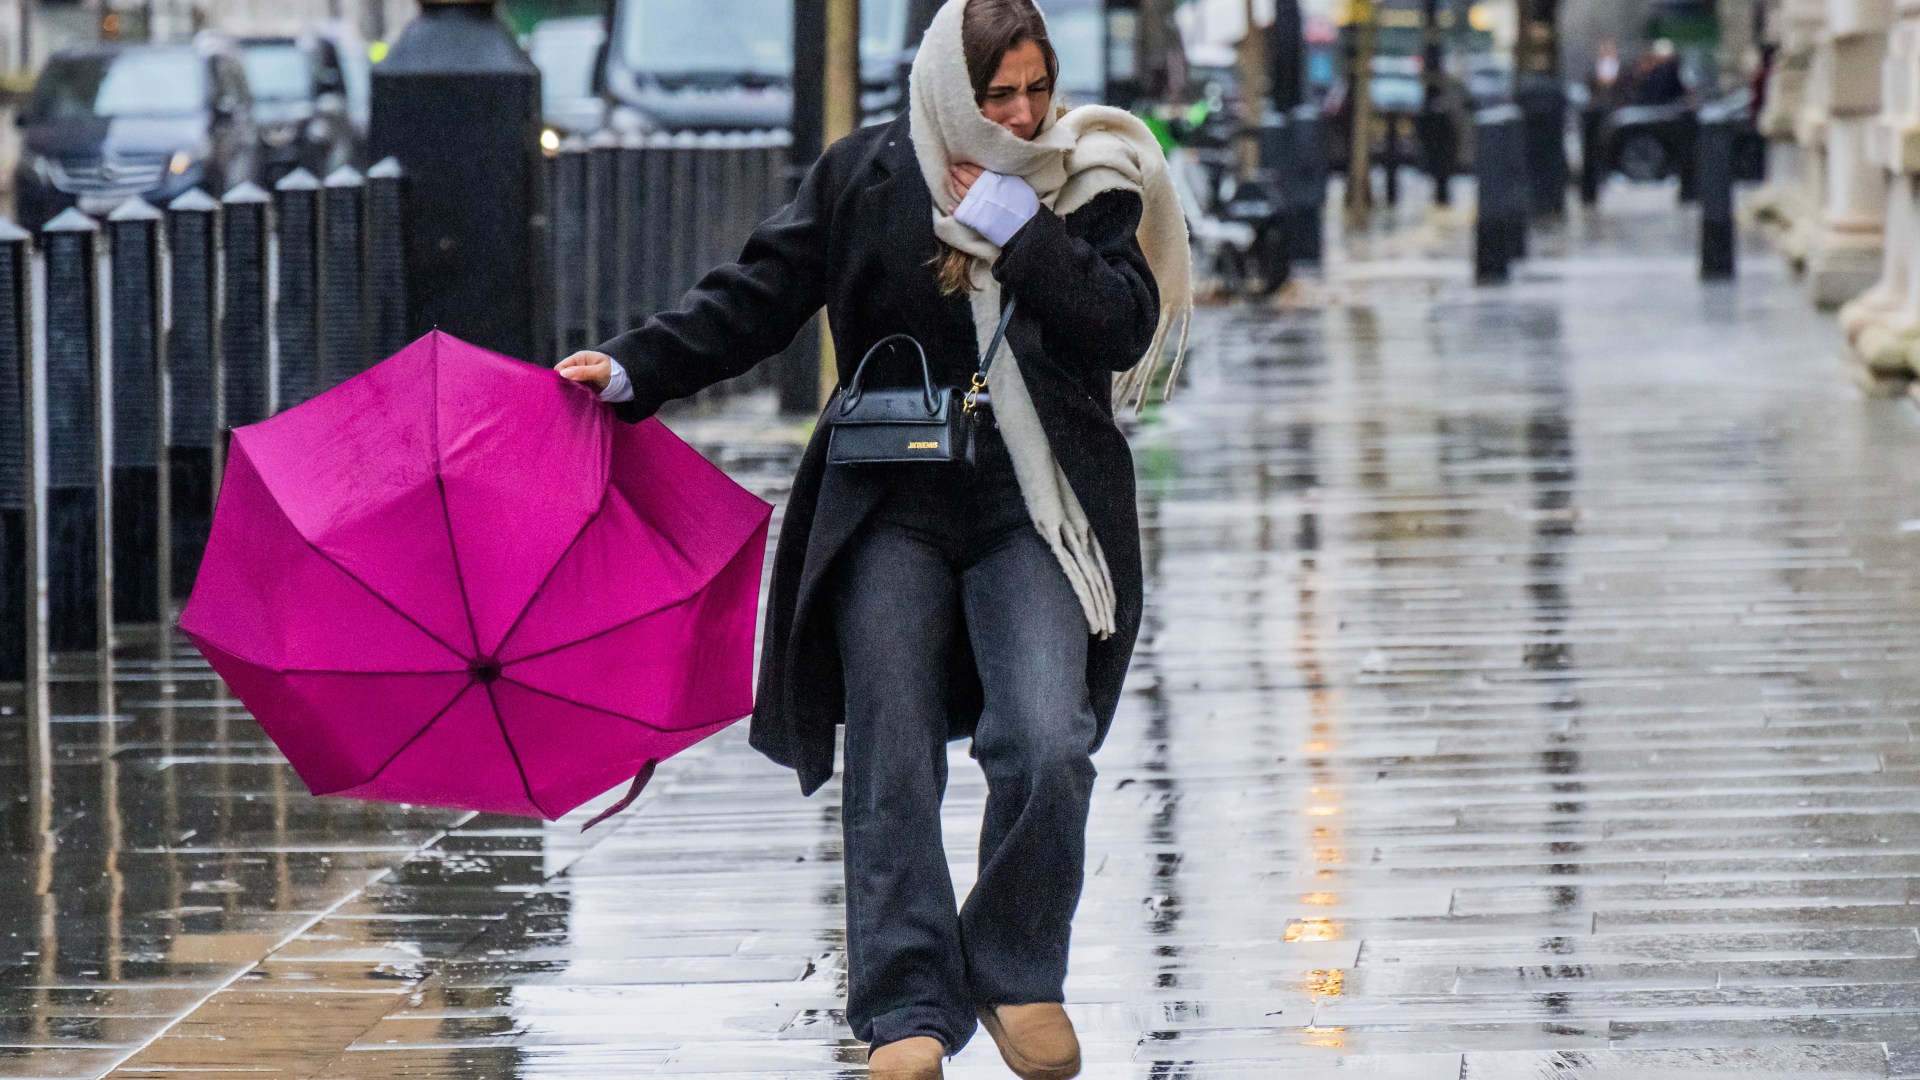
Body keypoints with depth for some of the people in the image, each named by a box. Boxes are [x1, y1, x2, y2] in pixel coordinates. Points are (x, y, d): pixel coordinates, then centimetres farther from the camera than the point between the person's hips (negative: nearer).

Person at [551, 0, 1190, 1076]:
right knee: (892, 756, -5)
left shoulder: (1089, 184, 3)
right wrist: (635, 370, -6)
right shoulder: (865, 177, 3)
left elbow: (1123, 329, -8)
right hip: (891, 507, 1)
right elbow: (755, 298, 4)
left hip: (1033, 512, -1)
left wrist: (1020, 231, -14)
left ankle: (1018, 974, 6)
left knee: (1046, 745, -15)